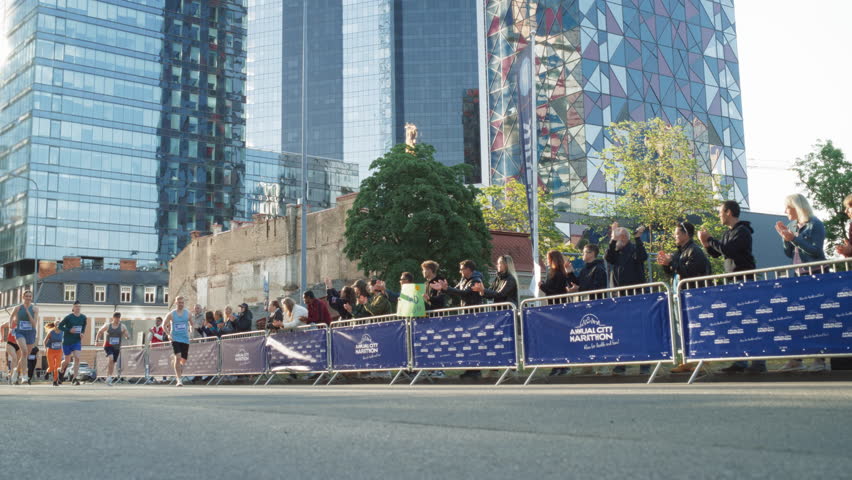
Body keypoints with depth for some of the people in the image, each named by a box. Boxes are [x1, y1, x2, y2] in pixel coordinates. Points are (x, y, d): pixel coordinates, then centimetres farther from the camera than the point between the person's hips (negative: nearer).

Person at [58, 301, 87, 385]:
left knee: (77, 358, -16)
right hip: (67, 341, -2)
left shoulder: (83, 317, 1)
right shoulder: (68, 317, -11)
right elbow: (60, 326, -6)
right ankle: (62, 372, 42)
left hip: (77, 341, 2)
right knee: (67, 360, 9)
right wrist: (69, 330, -19)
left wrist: (82, 333, -1)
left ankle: (74, 378, -12)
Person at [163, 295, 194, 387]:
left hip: (185, 339, 3)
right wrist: (168, 334, -3)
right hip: (175, 338, -3)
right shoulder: (171, 314, 0)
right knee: (178, 358, -19)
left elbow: (191, 324, 19)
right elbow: (164, 325, 10)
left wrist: (191, 331, 1)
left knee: (184, 360, 8)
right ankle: (179, 380, -17)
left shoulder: (187, 313, 6)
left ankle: (177, 375, 34)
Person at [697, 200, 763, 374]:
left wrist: (710, 239, -13)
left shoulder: (742, 231, -11)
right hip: (732, 282, 9)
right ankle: (740, 361, 11)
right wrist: (706, 243, 2)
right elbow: (716, 254, 20)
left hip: (744, 281, -9)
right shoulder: (728, 233, 16)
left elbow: (728, 250, -24)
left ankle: (759, 362, -5)